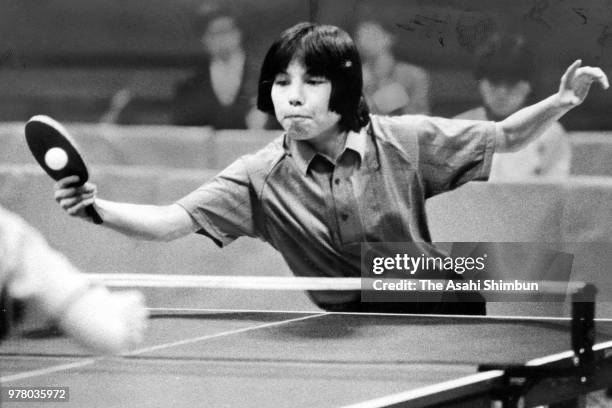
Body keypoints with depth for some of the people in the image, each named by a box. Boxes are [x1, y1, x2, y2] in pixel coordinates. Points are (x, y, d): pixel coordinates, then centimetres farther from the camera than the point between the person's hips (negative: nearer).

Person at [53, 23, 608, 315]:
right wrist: (97, 208, -38)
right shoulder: (261, 178, -11)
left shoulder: (404, 141, -11)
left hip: (441, 312, -1)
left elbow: (503, 137, 1)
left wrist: (560, 102, -16)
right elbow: (172, 221, -20)